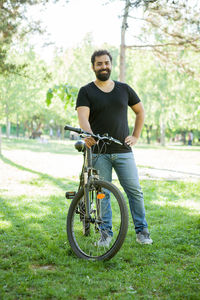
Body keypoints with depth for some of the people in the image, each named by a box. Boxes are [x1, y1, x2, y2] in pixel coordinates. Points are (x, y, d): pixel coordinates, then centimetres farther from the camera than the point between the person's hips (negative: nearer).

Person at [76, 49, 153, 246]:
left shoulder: (124, 89, 11)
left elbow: (140, 112, 21)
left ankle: (142, 231, 12)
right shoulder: (86, 92, 3)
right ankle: (106, 233, 13)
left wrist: (136, 136, 10)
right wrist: (88, 134, -33)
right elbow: (83, 116, -13)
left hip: (123, 151, 2)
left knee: (135, 191, 0)